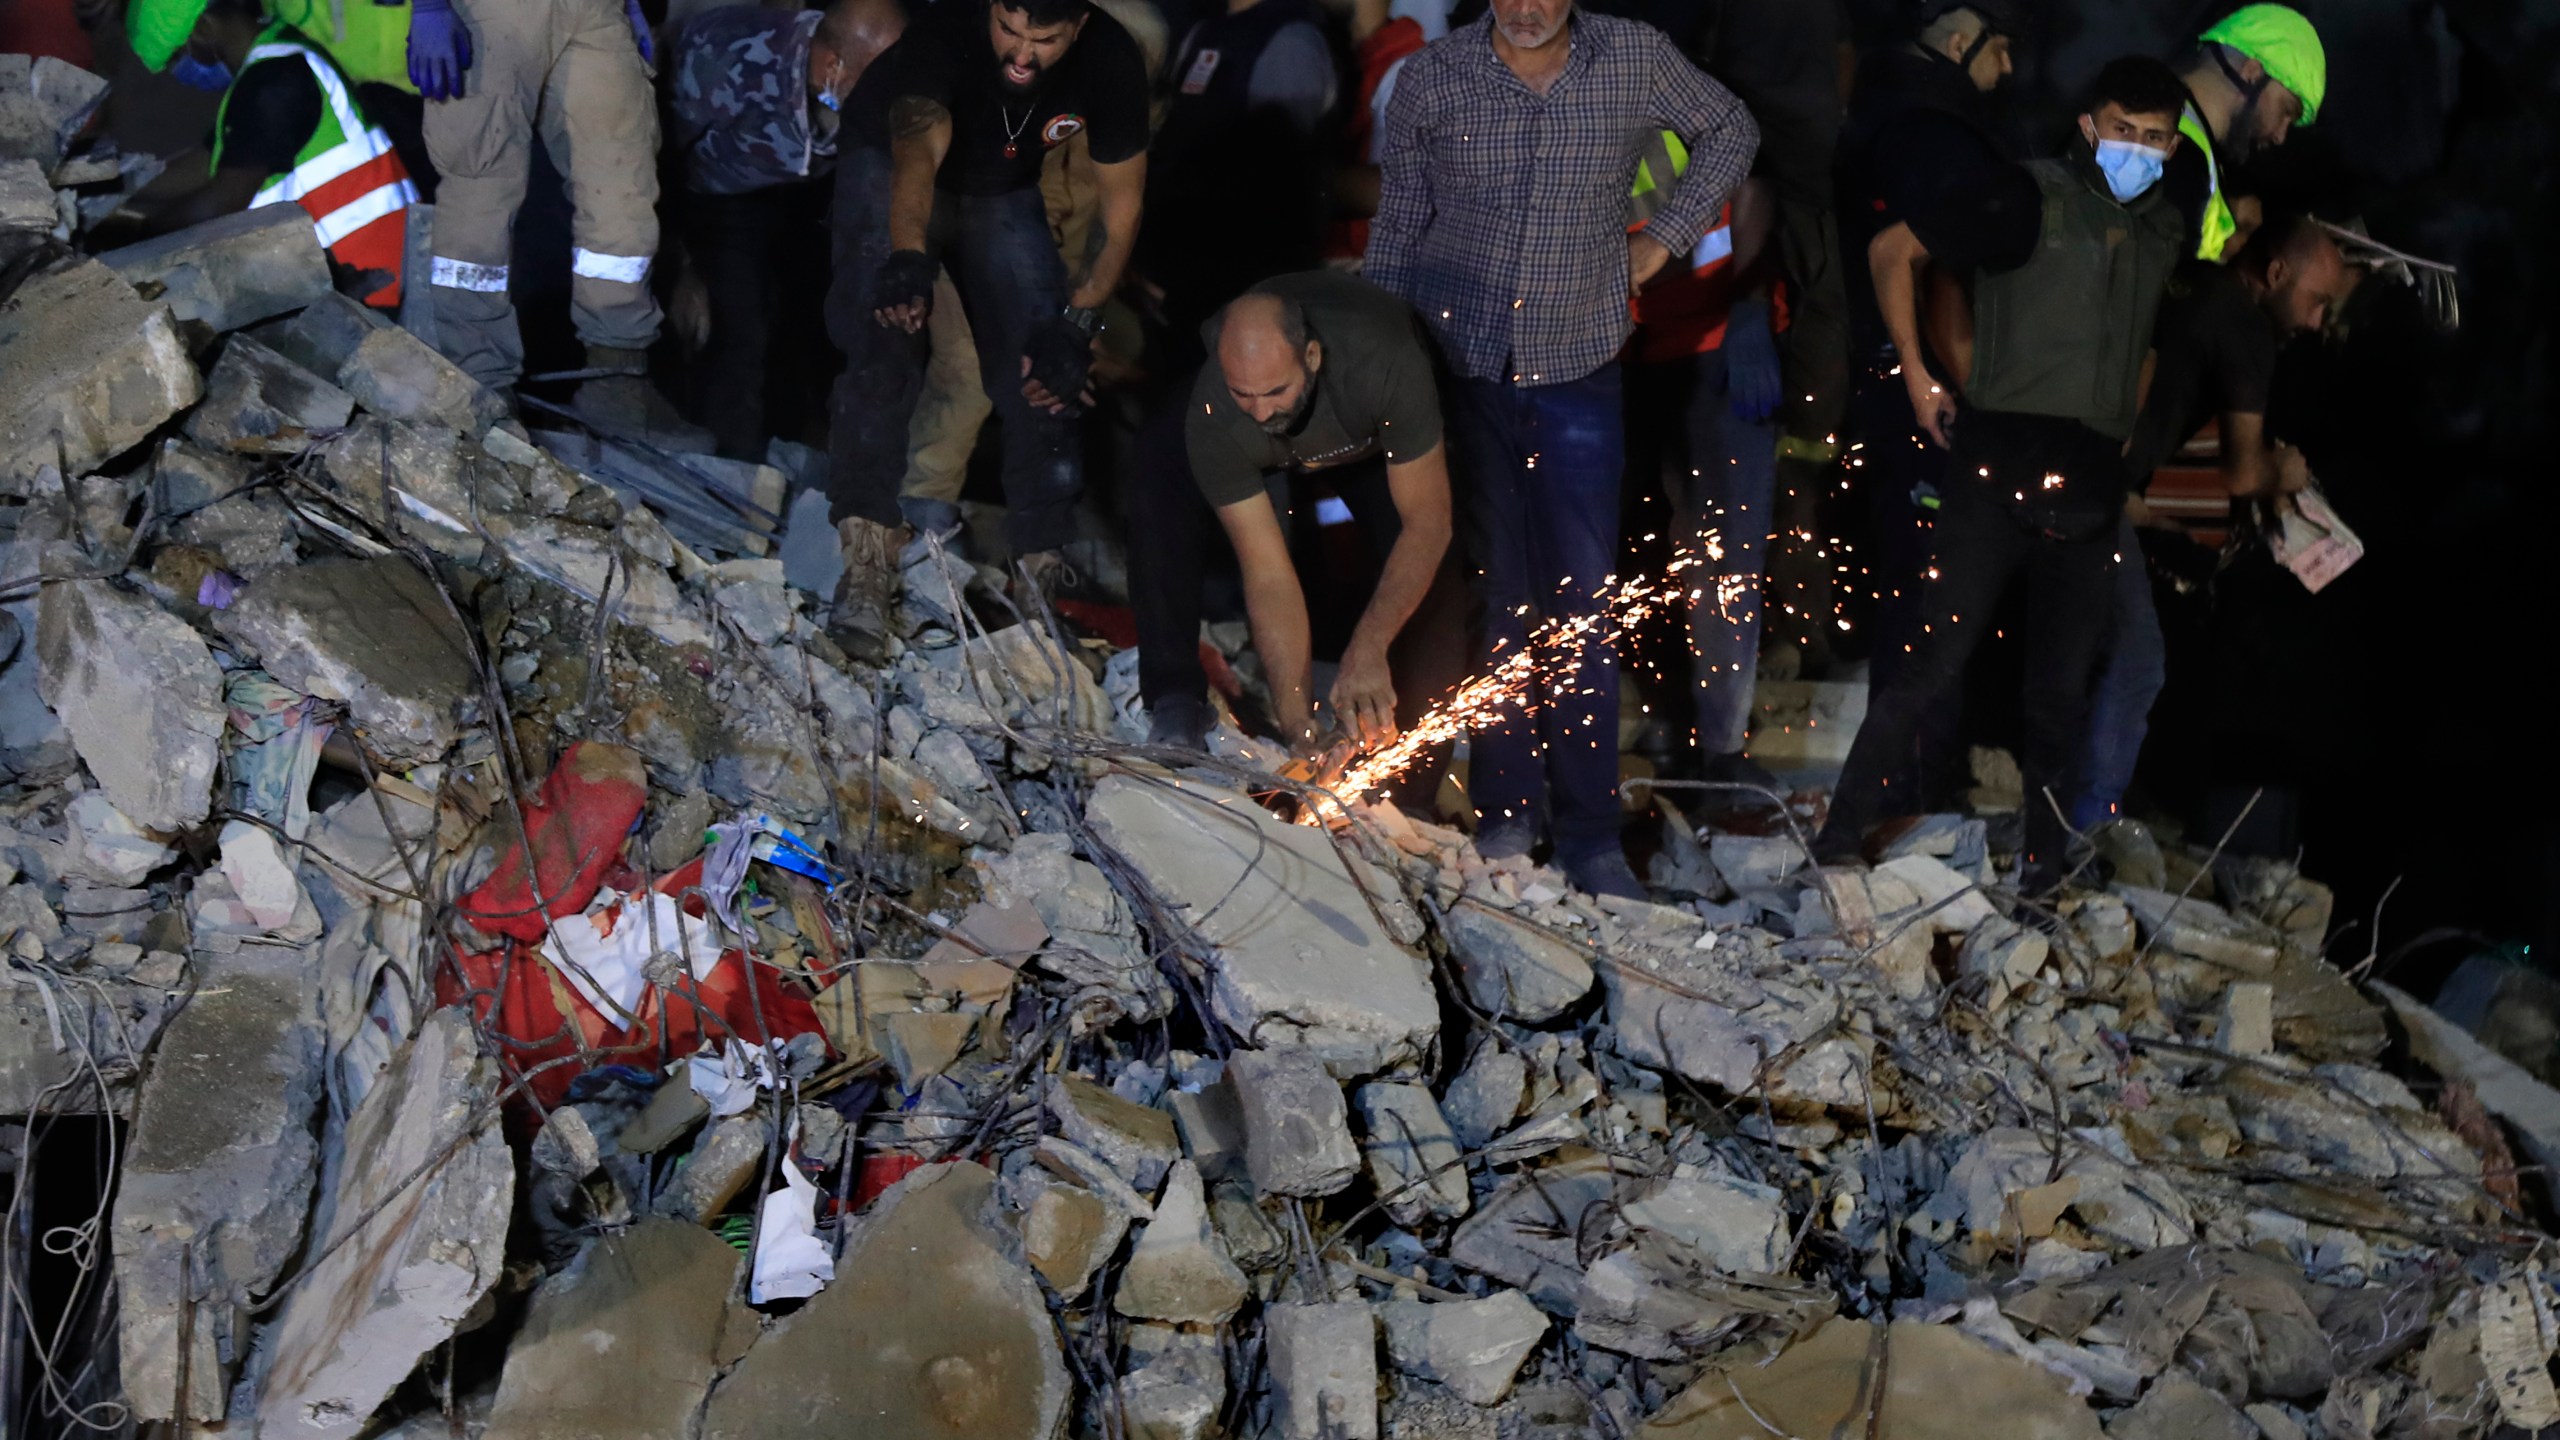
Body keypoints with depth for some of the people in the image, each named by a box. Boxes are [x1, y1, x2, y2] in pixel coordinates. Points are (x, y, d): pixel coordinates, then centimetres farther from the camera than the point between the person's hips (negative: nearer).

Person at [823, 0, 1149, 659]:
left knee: (1046, 370, -7)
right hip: (889, 168, -3)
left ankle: (1044, 570, 8)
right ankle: (868, 561, -27)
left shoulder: (1110, 62, -27)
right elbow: (917, 154, -53)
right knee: (884, 346, -26)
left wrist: (1076, 320, -24)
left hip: (1003, 190, 3)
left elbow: (1122, 208, -16)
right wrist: (908, 258, -70)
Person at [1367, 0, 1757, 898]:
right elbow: (1397, 228, 7)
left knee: (1583, 601, -3)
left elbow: (1730, 131, 16)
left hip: (1576, 368, 0)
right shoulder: (1431, 80, -1)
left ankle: (1588, 834, 5)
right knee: (1488, 595, 4)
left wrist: (1667, 238, 7)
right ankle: (1506, 812, 15)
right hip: (1454, 363, 0)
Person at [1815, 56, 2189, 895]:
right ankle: (1843, 832, -1)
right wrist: (1917, 375, -4)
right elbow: (1893, 252, -2)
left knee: (2062, 688, 8)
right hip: (1999, 471, -5)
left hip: (2091, 490, 5)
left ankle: (2043, 859, 17)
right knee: (1940, 657, -8)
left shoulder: (2165, 235, 14)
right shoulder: (2032, 200, -4)